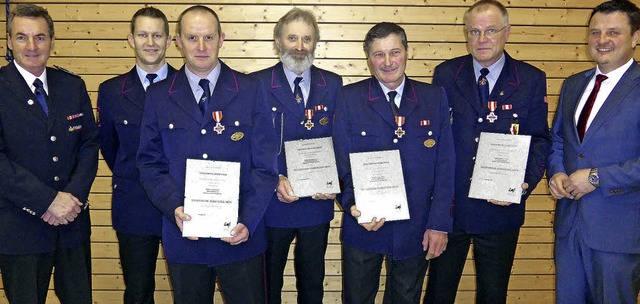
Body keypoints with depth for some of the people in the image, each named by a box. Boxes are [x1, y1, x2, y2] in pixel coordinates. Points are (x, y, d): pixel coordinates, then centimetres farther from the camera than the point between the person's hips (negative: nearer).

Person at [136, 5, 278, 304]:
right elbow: (150, 164, 3)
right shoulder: (158, 96, 3)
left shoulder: (251, 90, -1)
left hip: (241, 236, -1)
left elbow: (265, 164, -4)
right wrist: (174, 208, -14)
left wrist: (248, 222, -14)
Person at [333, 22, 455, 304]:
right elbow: (342, 162, -5)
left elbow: (445, 166, -1)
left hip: (416, 230, 1)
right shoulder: (349, 98, -3)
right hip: (363, 226, -1)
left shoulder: (435, 97, 0)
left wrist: (439, 224, -6)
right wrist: (354, 204, -21)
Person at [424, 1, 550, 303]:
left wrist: (526, 182, -17)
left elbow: (539, 140, 0)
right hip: (448, 206, 0)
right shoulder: (445, 74, 0)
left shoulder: (532, 80, -1)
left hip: (501, 208, 0)